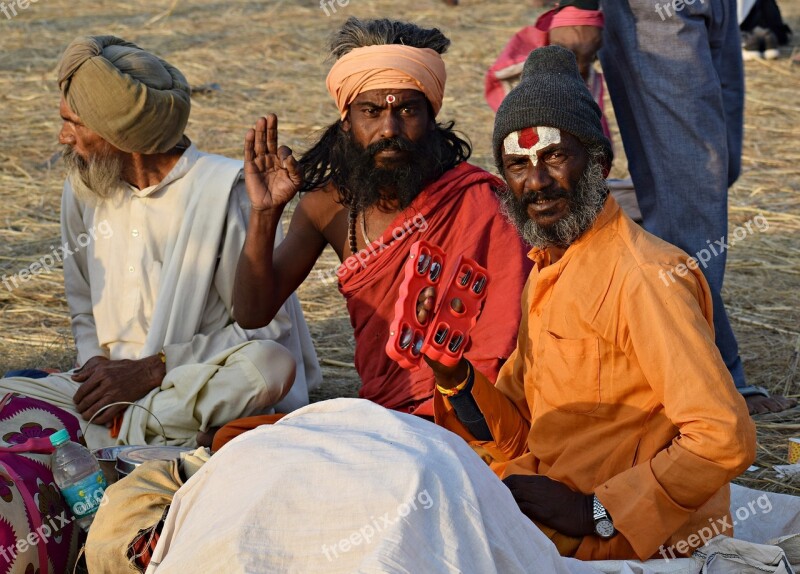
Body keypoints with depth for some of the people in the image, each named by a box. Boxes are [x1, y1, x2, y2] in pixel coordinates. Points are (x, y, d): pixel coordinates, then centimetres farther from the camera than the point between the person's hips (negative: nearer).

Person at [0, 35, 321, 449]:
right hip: (107, 386, 4)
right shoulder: (82, 190, 10)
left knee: (272, 363, -36)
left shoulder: (224, 190, -9)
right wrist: (96, 364, -4)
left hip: (199, 390, -3)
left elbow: (267, 327, -11)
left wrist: (151, 370, -16)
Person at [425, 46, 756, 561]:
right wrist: (454, 375, -8)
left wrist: (594, 513, -22)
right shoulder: (545, 274, 12)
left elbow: (725, 439, -25)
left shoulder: (646, 277, -19)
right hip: (549, 509, 8)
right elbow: (518, 441, 11)